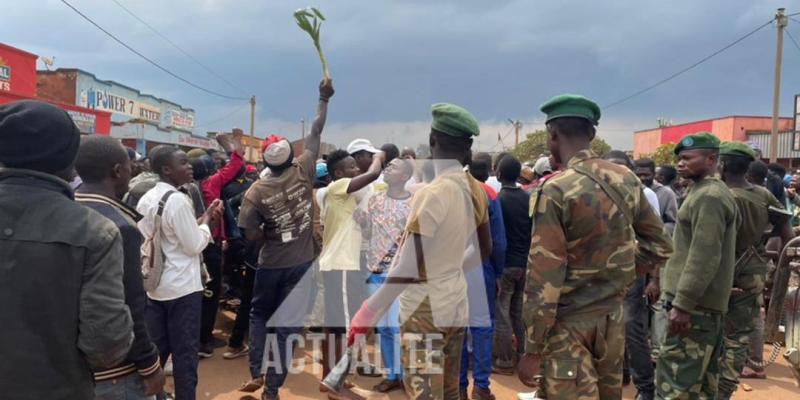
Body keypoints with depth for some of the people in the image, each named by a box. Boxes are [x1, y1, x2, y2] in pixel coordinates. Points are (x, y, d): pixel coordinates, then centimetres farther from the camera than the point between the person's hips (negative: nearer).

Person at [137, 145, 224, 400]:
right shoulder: (178, 200, -18)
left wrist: (200, 221, 9)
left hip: (154, 285, 8)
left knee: (155, 348, 16)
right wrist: (207, 221, -2)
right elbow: (195, 245, -16)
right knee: (185, 351, 4)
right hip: (182, 287, -8)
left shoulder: (146, 200, 7)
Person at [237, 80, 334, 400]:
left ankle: (256, 374, 18)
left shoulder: (255, 192, -11)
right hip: (301, 262, 0)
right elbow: (316, 131, 0)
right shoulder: (303, 171, -10)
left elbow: (251, 236, -11)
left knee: (259, 315, 24)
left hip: (271, 264, 0)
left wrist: (272, 232, 8)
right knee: (286, 324, 5)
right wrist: (324, 98, 9)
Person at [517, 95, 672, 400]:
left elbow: (544, 277, -19)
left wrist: (533, 349, -12)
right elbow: (658, 246, 11)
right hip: (612, 316, 6)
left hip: (568, 321, -6)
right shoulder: (627, 180, 1)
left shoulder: (555, 190, -18)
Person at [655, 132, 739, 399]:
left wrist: (682, 303, -23)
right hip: (703, 302, 11)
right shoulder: (707, 192, 18)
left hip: (695, 304, -11)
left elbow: (703, 257, -23)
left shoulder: (708, 196, -15)